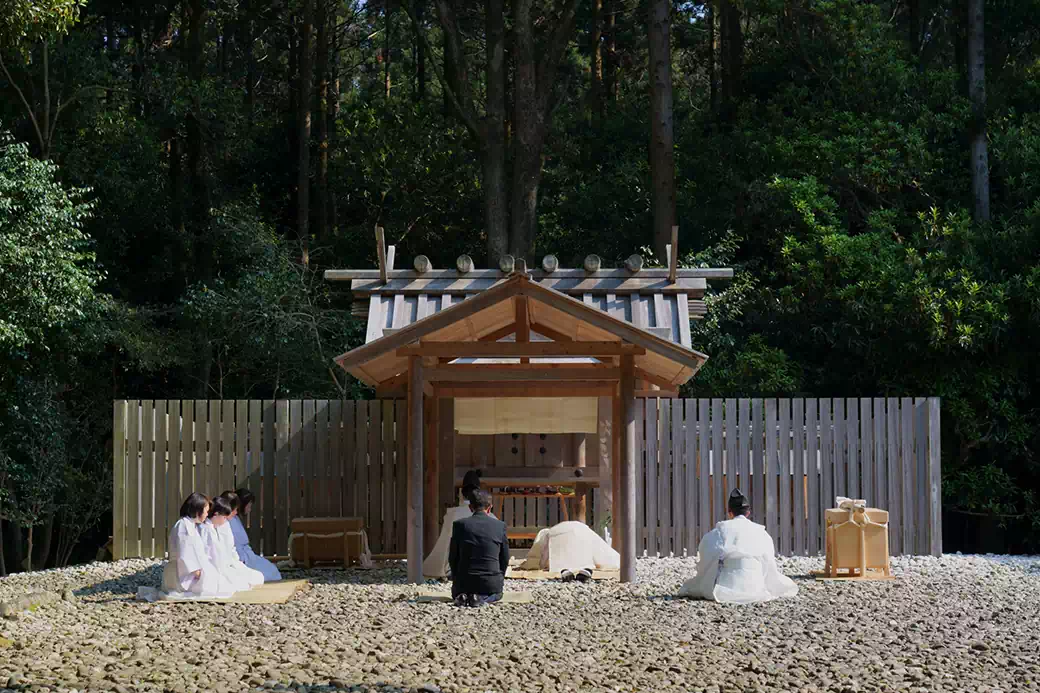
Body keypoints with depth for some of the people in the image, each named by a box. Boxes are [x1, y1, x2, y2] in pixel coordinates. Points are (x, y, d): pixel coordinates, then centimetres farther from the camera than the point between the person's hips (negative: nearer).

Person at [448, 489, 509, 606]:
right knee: (496, 594, 34)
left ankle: (462, 597, -3)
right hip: (491, 583, -1)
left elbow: (452, 557, -1)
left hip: (464, 582, 1)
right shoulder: (500, 525, -5)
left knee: (456, 593, 35)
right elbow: (505, 558, 1)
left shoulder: (460, 524, -7)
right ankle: (482, 598, -3)